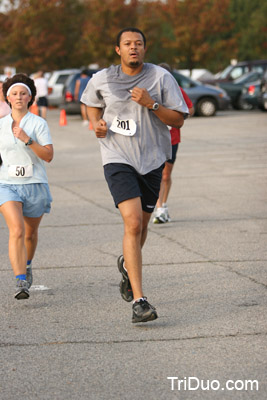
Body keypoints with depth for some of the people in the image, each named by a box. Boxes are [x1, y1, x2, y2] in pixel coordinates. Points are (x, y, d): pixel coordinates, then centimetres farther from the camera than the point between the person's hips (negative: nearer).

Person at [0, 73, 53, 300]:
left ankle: (27, 265, 47)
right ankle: (21, 282, -24)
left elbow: (49, 155, -13)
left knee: (30, 232, 16)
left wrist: (27, 140, -23)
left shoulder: (39, 123, -4)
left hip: (35, 185, 0)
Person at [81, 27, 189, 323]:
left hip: (152, 160, 3)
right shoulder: (102, 80, -1)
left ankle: (127, 265, 52)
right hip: (117, 159, -2)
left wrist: (151, 104, -19)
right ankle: (139, 301, -22)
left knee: (141, 226, 16)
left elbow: (178, 120, -4)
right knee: (133, 223, -19)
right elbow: (91, 103, 21)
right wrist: (97, 123, 1)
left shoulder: (161, 77, -3)